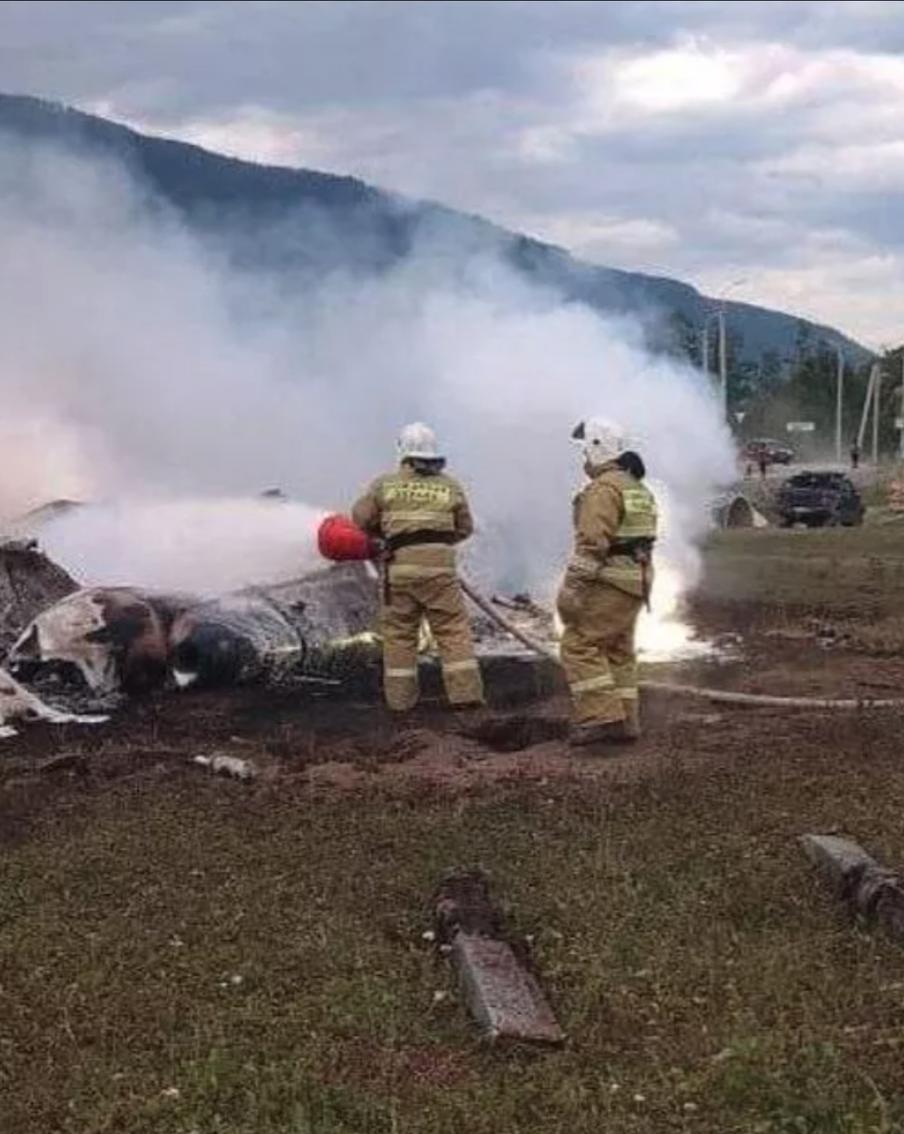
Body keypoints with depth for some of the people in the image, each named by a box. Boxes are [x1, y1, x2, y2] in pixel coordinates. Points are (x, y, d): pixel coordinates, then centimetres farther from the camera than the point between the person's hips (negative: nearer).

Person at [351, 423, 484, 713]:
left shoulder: (384, 485, 5)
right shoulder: (450, 487, 8)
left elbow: (361, 519, 10)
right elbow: (465, 528, 14)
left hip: (399, 567, 0)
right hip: (440, 566, 0)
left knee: (399, 633, 10)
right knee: (454, 630, 4)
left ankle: (400, 697, 11)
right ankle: (465, 692, -1)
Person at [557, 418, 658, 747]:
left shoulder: (603, 488, -14)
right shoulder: (638, 488, 19)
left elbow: (592, 543, -22)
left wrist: (572, 586, -22)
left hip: (609, 582, -10)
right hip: (635, 580, 10)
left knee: (580, 645, -8)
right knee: (618, 650, 14)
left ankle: (600, 717, -13)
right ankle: (625, 721, 15)